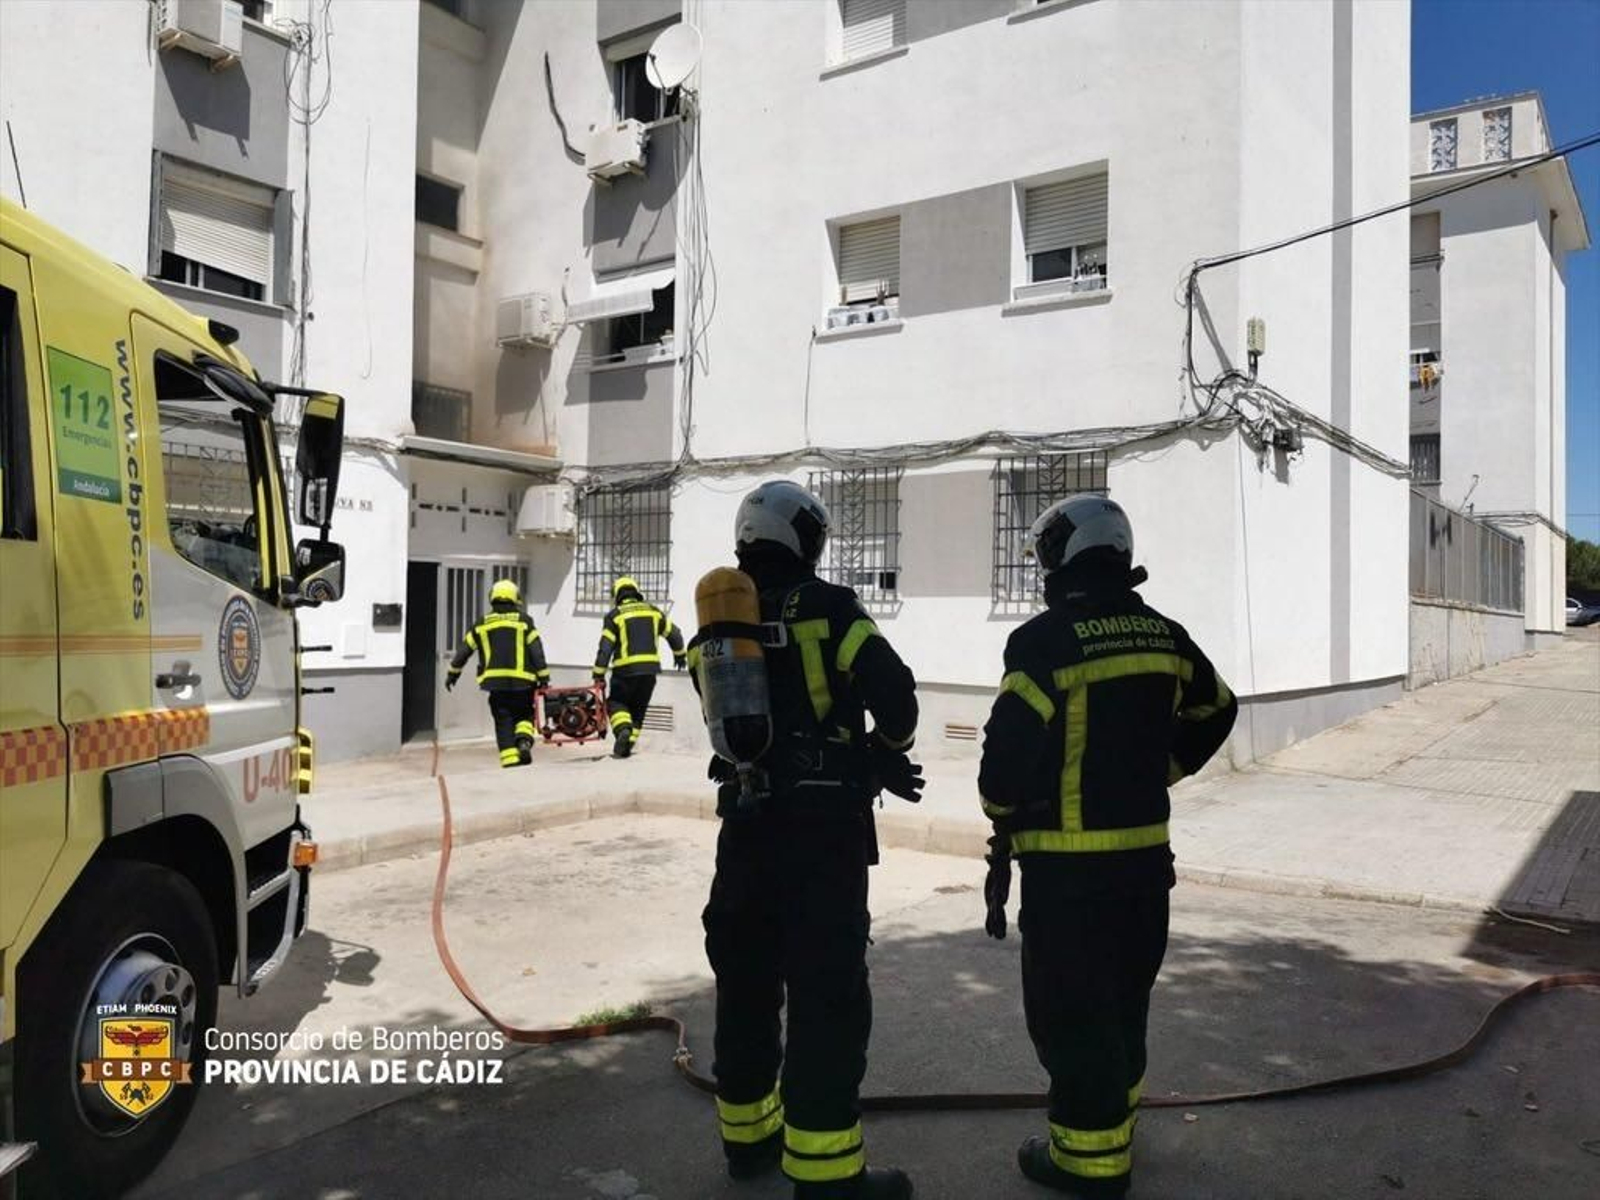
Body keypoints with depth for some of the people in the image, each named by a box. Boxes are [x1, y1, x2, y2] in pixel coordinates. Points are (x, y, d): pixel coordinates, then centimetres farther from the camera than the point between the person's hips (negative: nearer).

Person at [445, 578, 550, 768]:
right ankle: (524, 741, -14)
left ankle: (510, 759, -3)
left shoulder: (482, 624, 9)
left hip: (495, 681, 1)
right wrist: (543, 676, 3)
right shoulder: (524, 621, 3)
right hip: (522, 681, -1)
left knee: (503, 721, 6)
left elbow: (464, 649, 13)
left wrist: (453, 673, 24)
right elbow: (536, 650, -1)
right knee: (524, 715, 14)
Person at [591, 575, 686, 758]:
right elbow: (673, 633, 20)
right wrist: (679, 654, 36)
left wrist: (599, 674, 2)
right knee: (638, 707, 15)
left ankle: (623, 729, -17)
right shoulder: (653, 611, 11)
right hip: (650, 668, 3)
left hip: (625, 669, -3)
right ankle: (627, 745, 11)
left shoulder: (615, 616, 1)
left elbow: (605, 647, -4)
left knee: (616, 702, 11)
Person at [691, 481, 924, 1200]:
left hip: (746, 823, 6)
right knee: (828, 992, -1)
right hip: (824, 825, -6)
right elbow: (894, 691, -18)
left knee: (745, 980, 16)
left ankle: (747, 1135, 30)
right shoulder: (828, 608, -8)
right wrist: (886, 751, 6)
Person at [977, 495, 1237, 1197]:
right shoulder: (1163, 635, 5)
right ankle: (1114, 1111, 39)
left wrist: (1002, 811, -2)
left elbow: (1011, 747, -21)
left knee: (1068, 1007, 5)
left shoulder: (1046, 640, -18)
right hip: (1145, 850, 8)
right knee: (1124, 994, 23)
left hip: (1068, 862, -7)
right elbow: (1214, 712, 19)